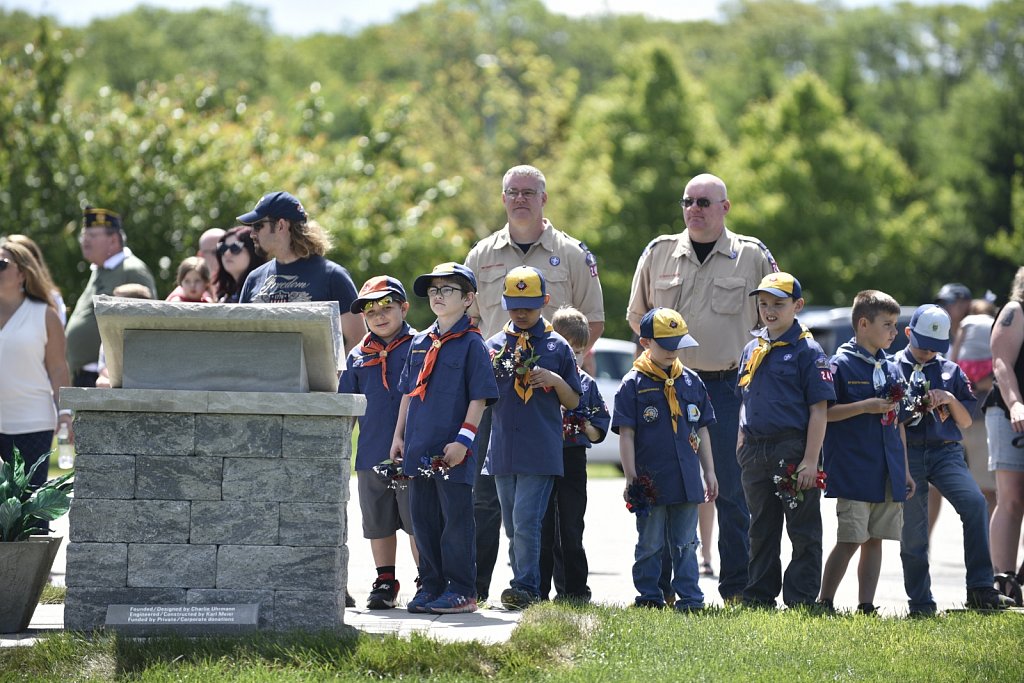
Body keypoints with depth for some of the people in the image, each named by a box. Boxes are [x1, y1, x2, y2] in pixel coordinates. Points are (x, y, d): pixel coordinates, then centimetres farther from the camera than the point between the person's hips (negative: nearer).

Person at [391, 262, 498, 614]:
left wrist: (463, 440, -15)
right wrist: (398, 436, 14)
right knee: (423, 519, 10)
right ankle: (430, 586, 18)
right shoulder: (420, 343, 14)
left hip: (453, 451, -6)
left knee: (456, 518, -2)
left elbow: (479, 397, -9)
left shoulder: (471, 344, -5)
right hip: (419, 449, 6)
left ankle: (462, 590, 3)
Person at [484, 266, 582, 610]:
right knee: (512, 526, 9)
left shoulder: (557, 346, 3)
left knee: (526, 520, -14)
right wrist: (490, 373, -5)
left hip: (541, 451, -4)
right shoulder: (495, 345, 11)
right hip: (503, 449, 4)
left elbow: (573, 402, 7)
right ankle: (522, 587, 16)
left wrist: (556, 381, -12)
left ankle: (527, 587, -11)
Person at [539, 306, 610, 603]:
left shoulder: (587, 384, 9)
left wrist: (587, 427, -10)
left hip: (573, 459, 2)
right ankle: (538, 591, 6)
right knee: (541, 528, 1)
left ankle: (573, 590, 12)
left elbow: (599, 432, 11)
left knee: (571, 529, 6)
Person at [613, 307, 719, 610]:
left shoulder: (691, 382, 9)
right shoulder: (634, 384, -5)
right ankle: (649, 597, 12)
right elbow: (626, 435, -6)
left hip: (686, 480, 4)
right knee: (650, 545, 4)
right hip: (651, 481, -4)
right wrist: (631, 478, -10)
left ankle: (690, 597, 11)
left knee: (685, 545, 8)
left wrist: (709, 472, 14)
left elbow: (701, 431, 15)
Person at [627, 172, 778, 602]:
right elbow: (637, 314, 19)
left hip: (729, 386, -2)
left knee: (732, 489, -1)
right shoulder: (659, 253, 8)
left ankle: (736, 587, 4)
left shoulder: (752, 256, 3)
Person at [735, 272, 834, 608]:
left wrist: (810, 461, -16)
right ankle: (759, 595, 20)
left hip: (793, 450, -6)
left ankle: (801, 598, 4)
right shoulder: (752, 350, 13)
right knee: (761, 530, 13)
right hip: (756, 452, 6)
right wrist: (743, 451, 13)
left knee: (803, 531, 0)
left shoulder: (807, 351, -6)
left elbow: (819, 410, -10)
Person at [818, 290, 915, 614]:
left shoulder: (891, 369, 14)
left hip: (887, 474, 6)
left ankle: (866, 606, 11)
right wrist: (866, 407, -18)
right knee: (850, 539, -8)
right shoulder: (841, 365, -6)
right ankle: (824, 604, 1)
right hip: (854, 473, -6)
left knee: (874, 539, 7)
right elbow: (823, 413, -11)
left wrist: (905, 470, 17)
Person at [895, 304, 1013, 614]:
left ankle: (980, 589, -23)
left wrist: (949, 399, -4)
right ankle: (920, 602, 10)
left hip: (945, 451, 1)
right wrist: (908, 411, -11)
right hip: (907, 453, -1)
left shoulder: (950, 371, 14)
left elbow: (966, 421, 15)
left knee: (974, 502, -23)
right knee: (911, 529, -2)